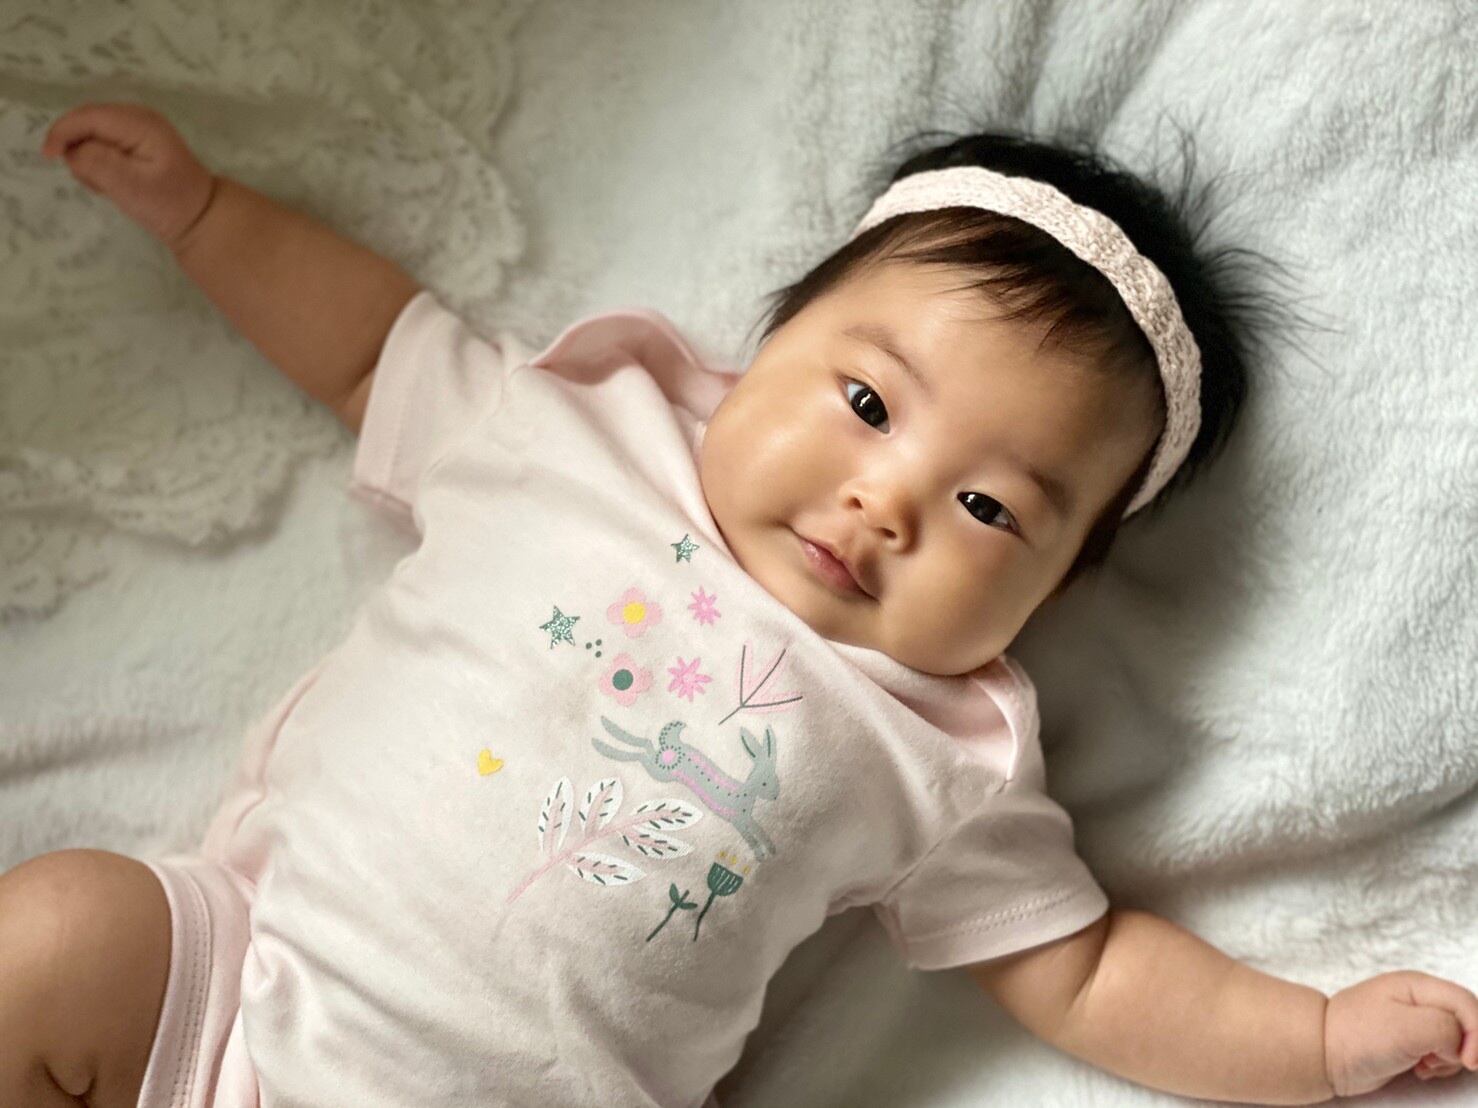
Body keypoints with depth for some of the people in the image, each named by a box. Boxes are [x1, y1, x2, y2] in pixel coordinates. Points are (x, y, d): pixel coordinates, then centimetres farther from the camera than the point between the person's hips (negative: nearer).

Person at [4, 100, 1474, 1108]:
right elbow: (372, 349, 18)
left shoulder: (943, 761, 3)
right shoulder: (581, 432, 4)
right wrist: (193, 204, 15)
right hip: (242, 951, 1)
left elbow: (1081, 974, 10)